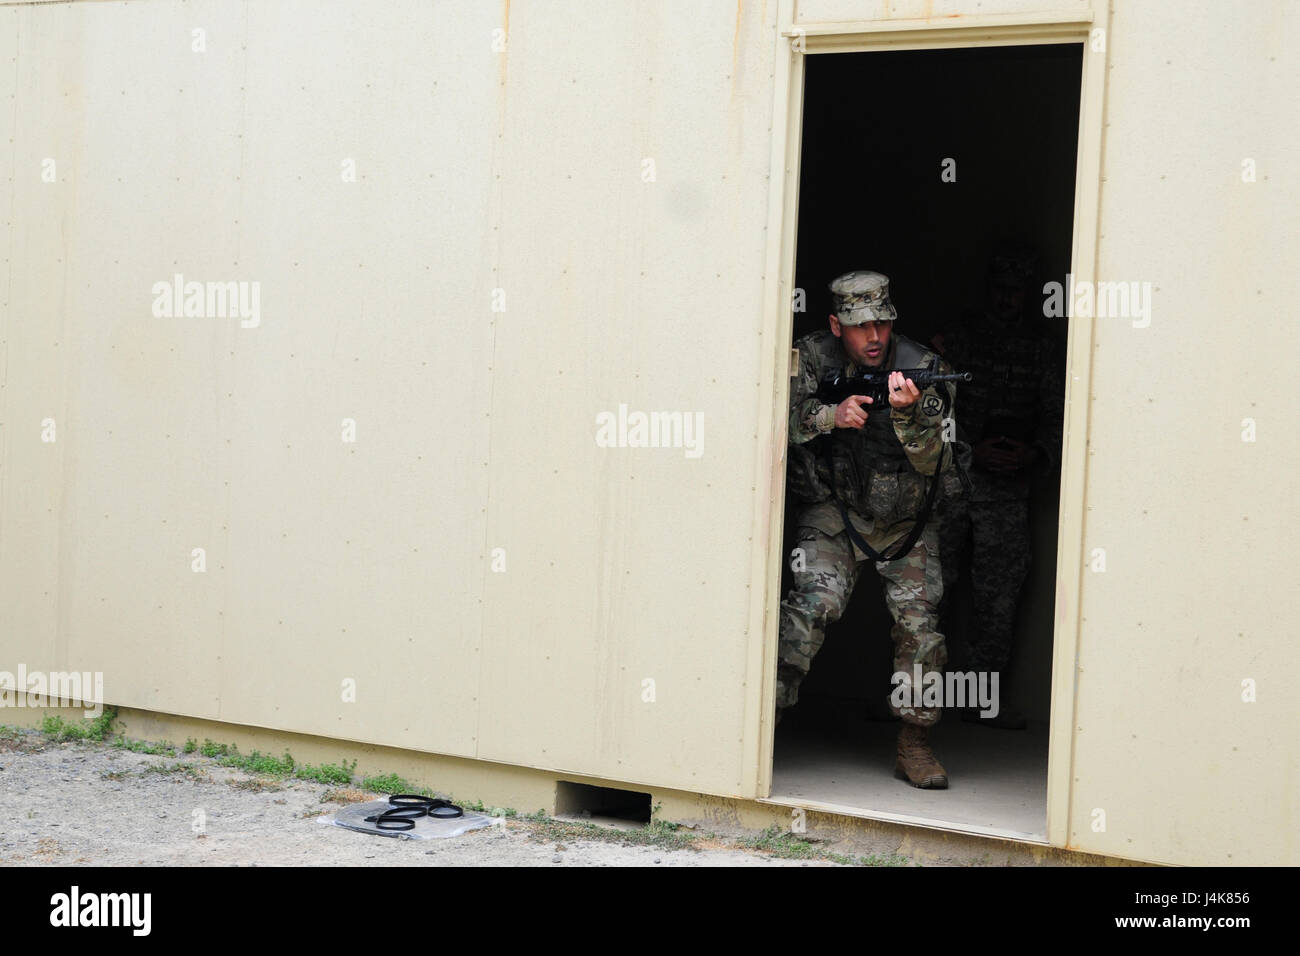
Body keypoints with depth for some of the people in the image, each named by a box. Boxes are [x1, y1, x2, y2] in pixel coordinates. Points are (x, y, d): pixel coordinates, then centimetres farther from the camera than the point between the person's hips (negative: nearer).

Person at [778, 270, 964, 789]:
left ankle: (914, 743, 9)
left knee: (919, 623, -8)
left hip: (904, 520, 1)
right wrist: (830, 415, -31)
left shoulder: (924, 371, -12)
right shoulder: (813, 356, -8)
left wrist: (907, 414, -36)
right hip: (833, 512, -1)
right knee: (815, 600, -22)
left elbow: (933, 464, -18)